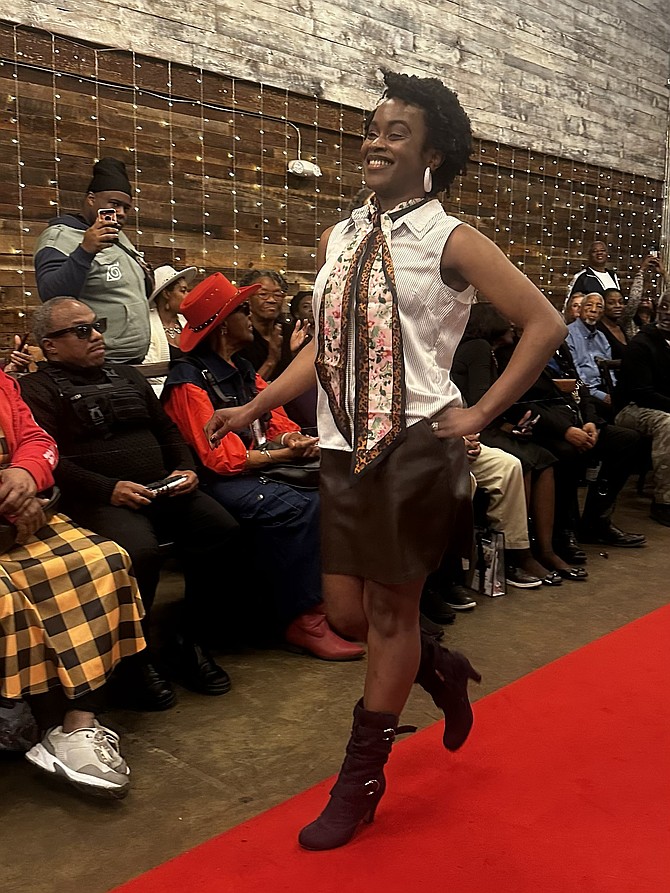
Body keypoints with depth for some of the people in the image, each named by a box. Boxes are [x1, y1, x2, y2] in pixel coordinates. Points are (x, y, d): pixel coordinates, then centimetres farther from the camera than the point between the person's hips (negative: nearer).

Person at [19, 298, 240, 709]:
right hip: (100, 500, -6)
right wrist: (108, 489, -18)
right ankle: (136, 661, -11)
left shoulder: (127, 377, 27)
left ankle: (191, 642, -3)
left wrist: (186, 469, 7)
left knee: (221, 527, -20)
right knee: (140, 551, -35)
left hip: (162, 490, 6)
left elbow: (167, 430, 27)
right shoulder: (38, 390, 6)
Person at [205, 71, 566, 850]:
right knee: (346, 611, 9)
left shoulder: (449, 241, -4)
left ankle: (361, 782, 24)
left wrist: (480, 413, -9)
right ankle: (441, 670, 41)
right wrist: (253, 408, 8)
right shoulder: (338, 239, 12)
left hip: (415, 445, -5)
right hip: (345, 446, 6)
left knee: (391, 610, 5)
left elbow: (545, 323, -5)